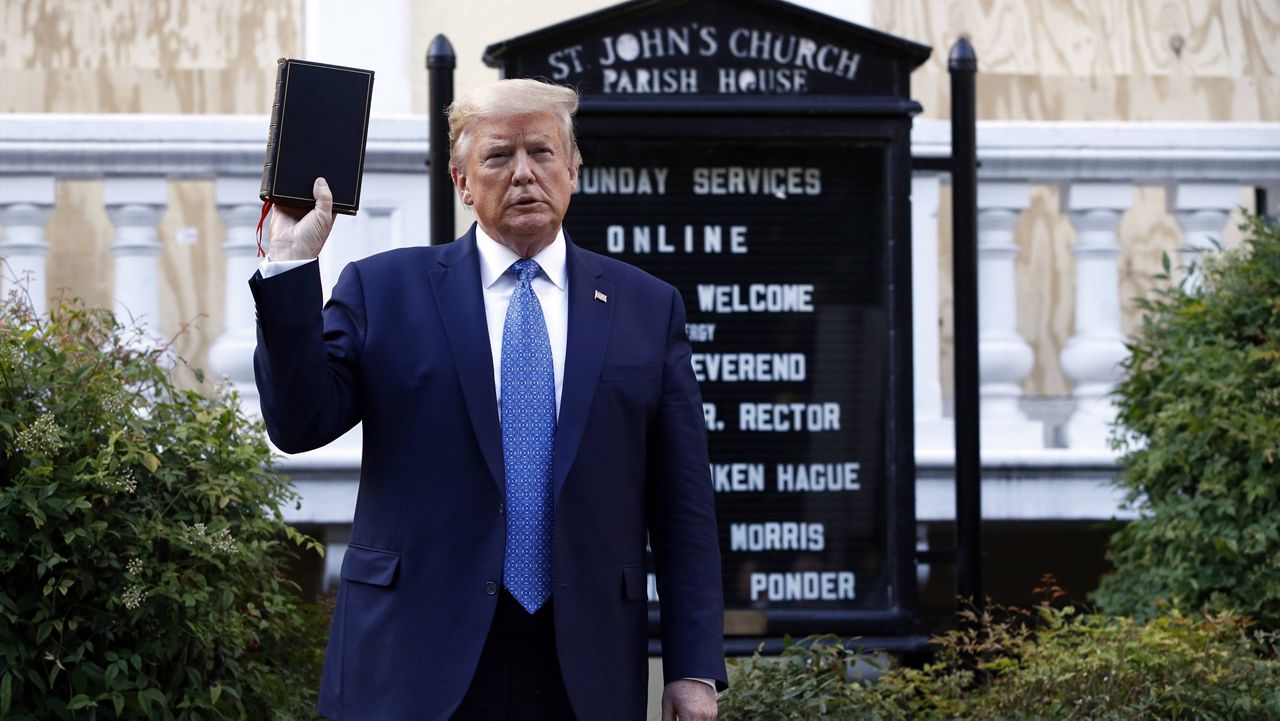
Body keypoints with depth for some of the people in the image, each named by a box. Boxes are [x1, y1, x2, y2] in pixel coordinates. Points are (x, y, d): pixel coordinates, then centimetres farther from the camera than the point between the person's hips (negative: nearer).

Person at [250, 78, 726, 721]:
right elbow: (299, 424, -3)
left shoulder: (647, 307, 9)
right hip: (419, 666, -1)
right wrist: (291, 264, -10)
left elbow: (683, 506, 7)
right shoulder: (383, 290, 7)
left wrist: (695, 668, 2)